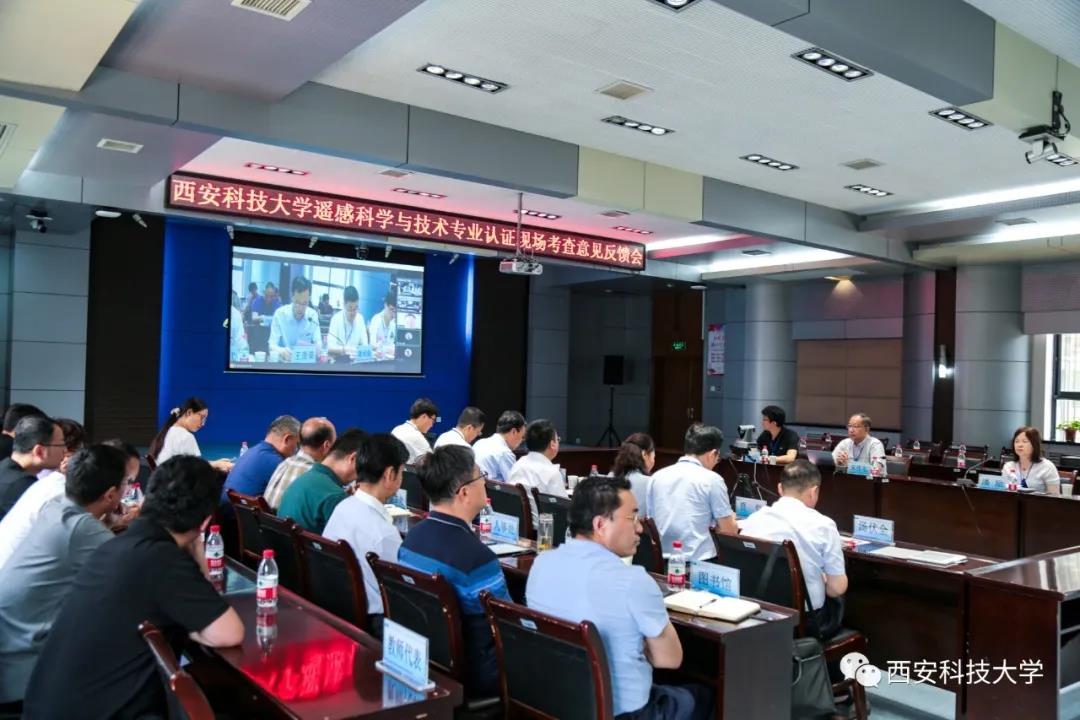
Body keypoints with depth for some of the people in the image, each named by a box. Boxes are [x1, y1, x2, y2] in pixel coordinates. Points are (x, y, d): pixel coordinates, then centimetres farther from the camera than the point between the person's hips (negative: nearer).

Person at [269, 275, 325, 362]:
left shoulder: (313, 315, 1)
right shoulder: (280, 313, -6)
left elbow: (318, 343, -1)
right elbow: (272, 345, -9)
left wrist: (318, 349, -25)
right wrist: (281, 351, -31)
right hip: (285, 360, -1)